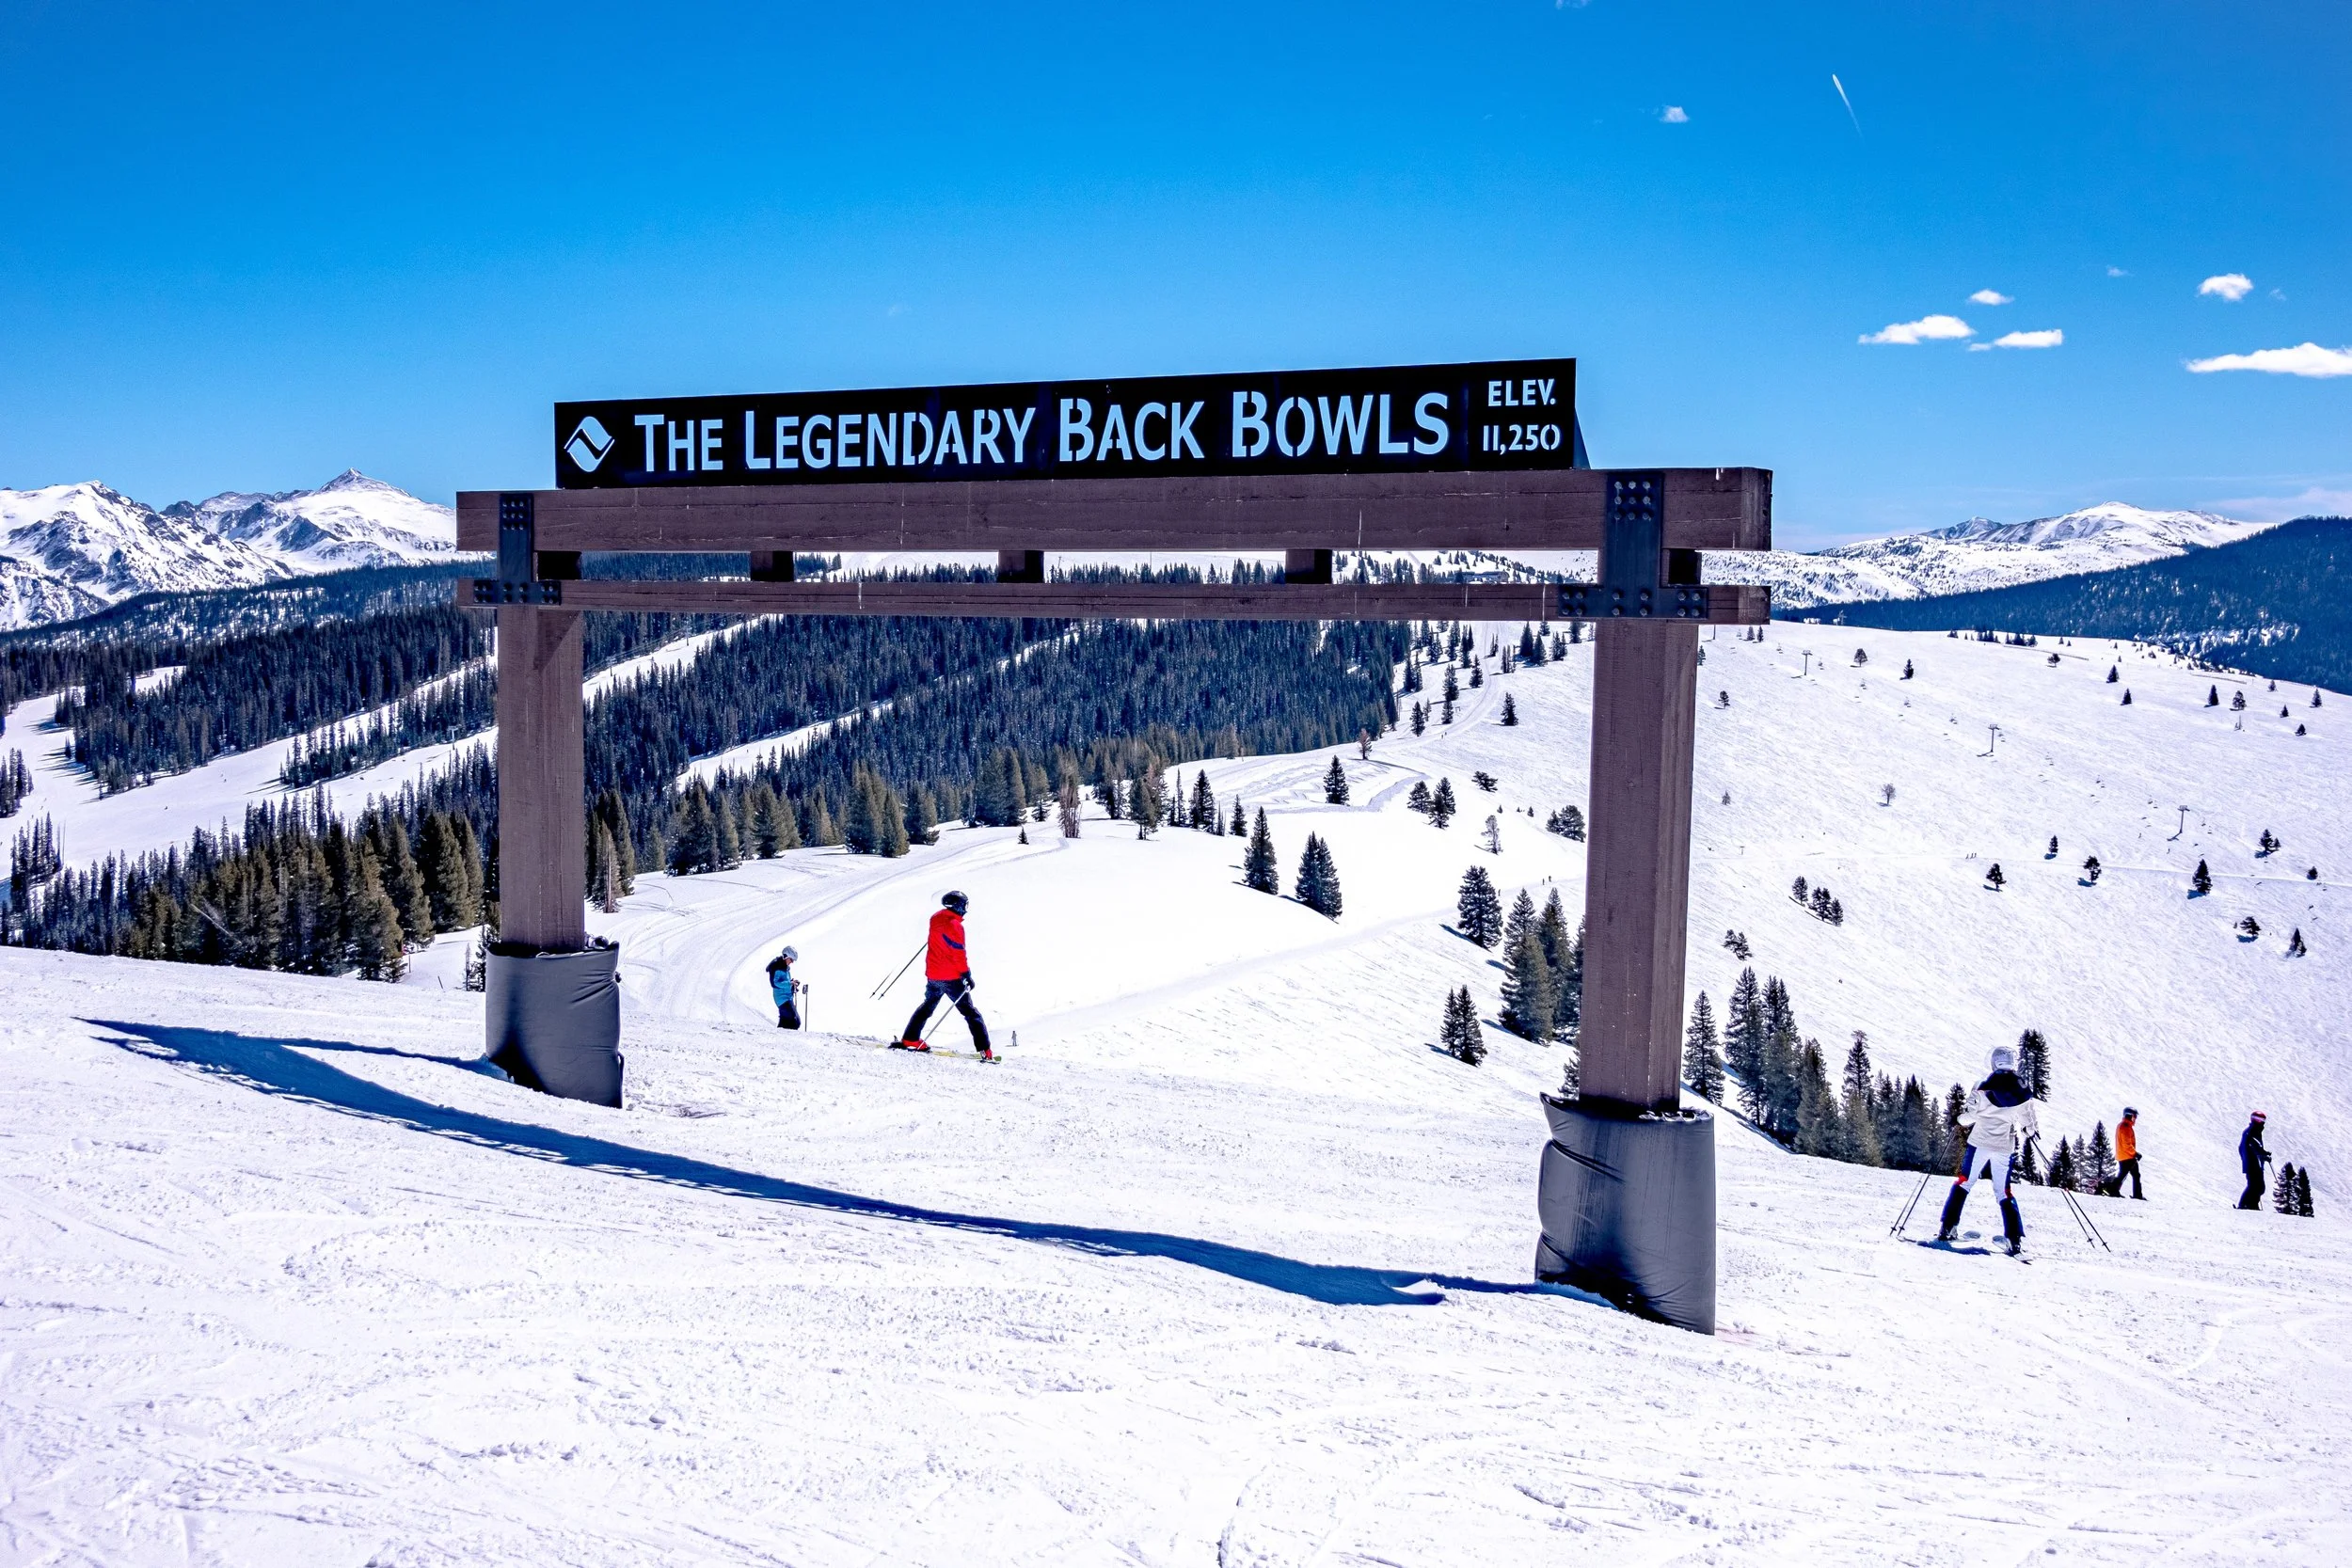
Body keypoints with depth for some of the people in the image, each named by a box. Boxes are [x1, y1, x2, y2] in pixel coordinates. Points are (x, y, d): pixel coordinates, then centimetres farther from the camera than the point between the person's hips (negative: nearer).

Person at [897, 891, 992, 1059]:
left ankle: (909, 1039, 28)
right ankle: (984, 1051, -5)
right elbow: (958, 953, -19)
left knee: (928, 1006, 28)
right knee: (971, 1013, -1)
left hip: (932, 975, 7)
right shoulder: (954, 925, -19)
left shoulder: (936, 918, 4)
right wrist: (966, 974, -13)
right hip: (952, 978, -7)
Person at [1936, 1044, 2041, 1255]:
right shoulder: (2021, 1092, -2)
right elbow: (2029, 1122, 6)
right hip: (2005, 1148, 2)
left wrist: (1962, 1119, 10)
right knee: (2004, 1192, 11)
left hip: (1980, 1143, -2)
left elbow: (1970, 1115, -12)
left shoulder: (1984, 1087, -10)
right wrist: (2032, 1131, 28)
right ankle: (2016, 1239, 2)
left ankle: (1948, 1228, 0)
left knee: (1963, 1182, 7)